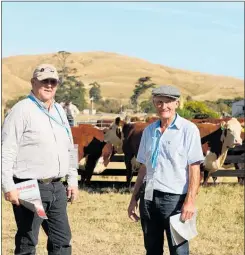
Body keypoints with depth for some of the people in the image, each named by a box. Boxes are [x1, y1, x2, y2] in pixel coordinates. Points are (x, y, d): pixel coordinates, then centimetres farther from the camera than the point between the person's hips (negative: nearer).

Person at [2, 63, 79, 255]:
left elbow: (69, 149, 22)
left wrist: (73, 180, 18)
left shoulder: (59, 111, 14)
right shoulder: (22, 110, -9)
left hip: (56, 187, 7)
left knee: (62, 240, 11)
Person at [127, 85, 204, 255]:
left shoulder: (188, 129, -5)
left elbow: (194, 169, -9)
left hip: (174, 198, -5)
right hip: (148, 198, 5)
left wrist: (190, 201, -17)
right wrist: (134, 199, 13)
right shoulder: (149, 131, 10)